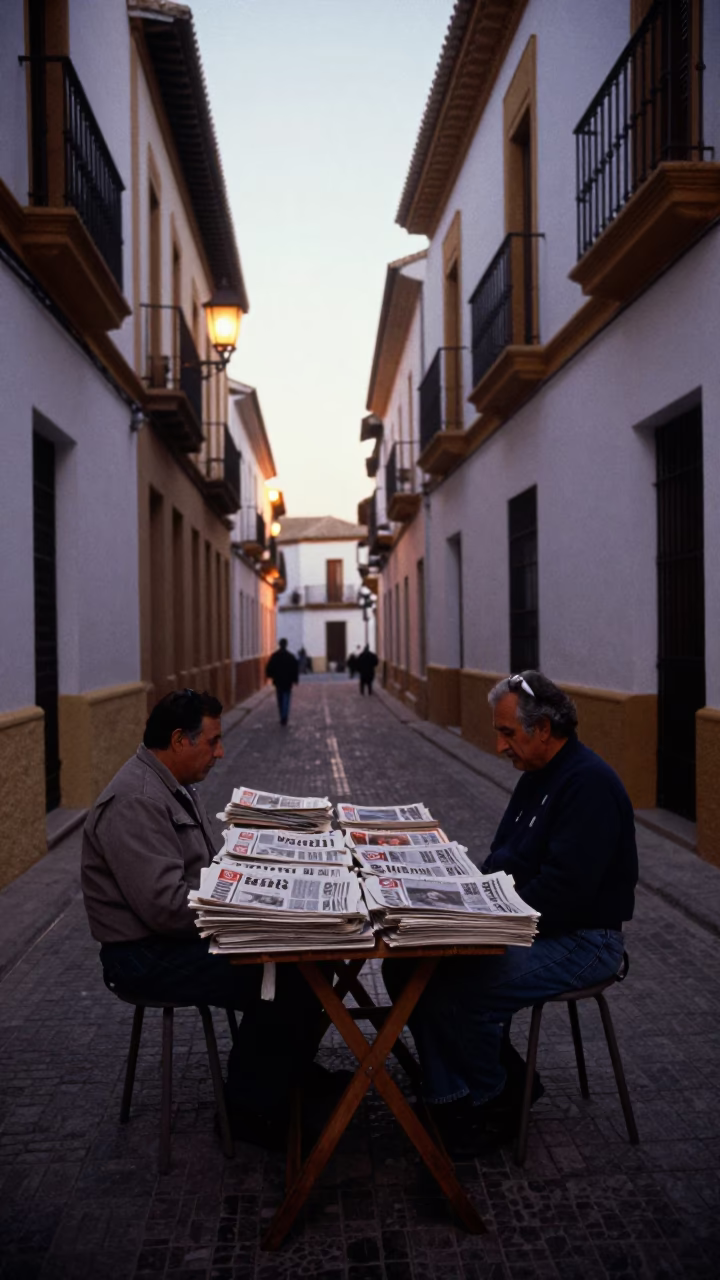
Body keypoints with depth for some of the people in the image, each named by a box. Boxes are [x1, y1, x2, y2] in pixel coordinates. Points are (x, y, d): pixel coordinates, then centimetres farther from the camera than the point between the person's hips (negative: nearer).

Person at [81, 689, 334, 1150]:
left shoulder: (175, 786, 10)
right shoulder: (136, 802, -24)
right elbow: (167, 906, -29)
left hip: (185, 934, 10)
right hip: (148, 955, -10)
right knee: (280, 980, -20)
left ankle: (292, 1072, 20)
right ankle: (253, 1109, -1)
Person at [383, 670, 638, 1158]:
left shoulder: (588, 784, -20)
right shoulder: (539, 776, 12)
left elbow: (563, 890, -27)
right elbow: (504, 861, 17)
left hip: (579, 938, -10)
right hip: (523, 925, 10)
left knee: (457, 996, -25)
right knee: (405, 965, -4)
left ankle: (495, 1104, 3)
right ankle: (451, 1095, 6)